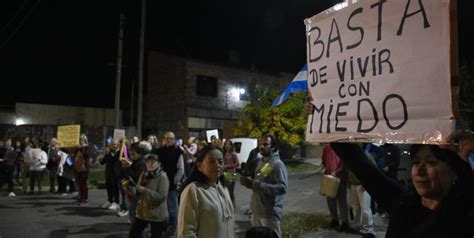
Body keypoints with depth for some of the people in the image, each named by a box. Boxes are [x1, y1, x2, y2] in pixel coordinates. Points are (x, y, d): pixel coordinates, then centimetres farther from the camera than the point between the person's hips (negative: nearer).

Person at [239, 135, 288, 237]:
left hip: (270, 213, -9)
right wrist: (248, 182, 1)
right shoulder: (261, 163, 14)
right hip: (256, 211, 9)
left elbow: (283, 188, -24)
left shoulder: (278, 164, -14)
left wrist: (262, 185, -31)